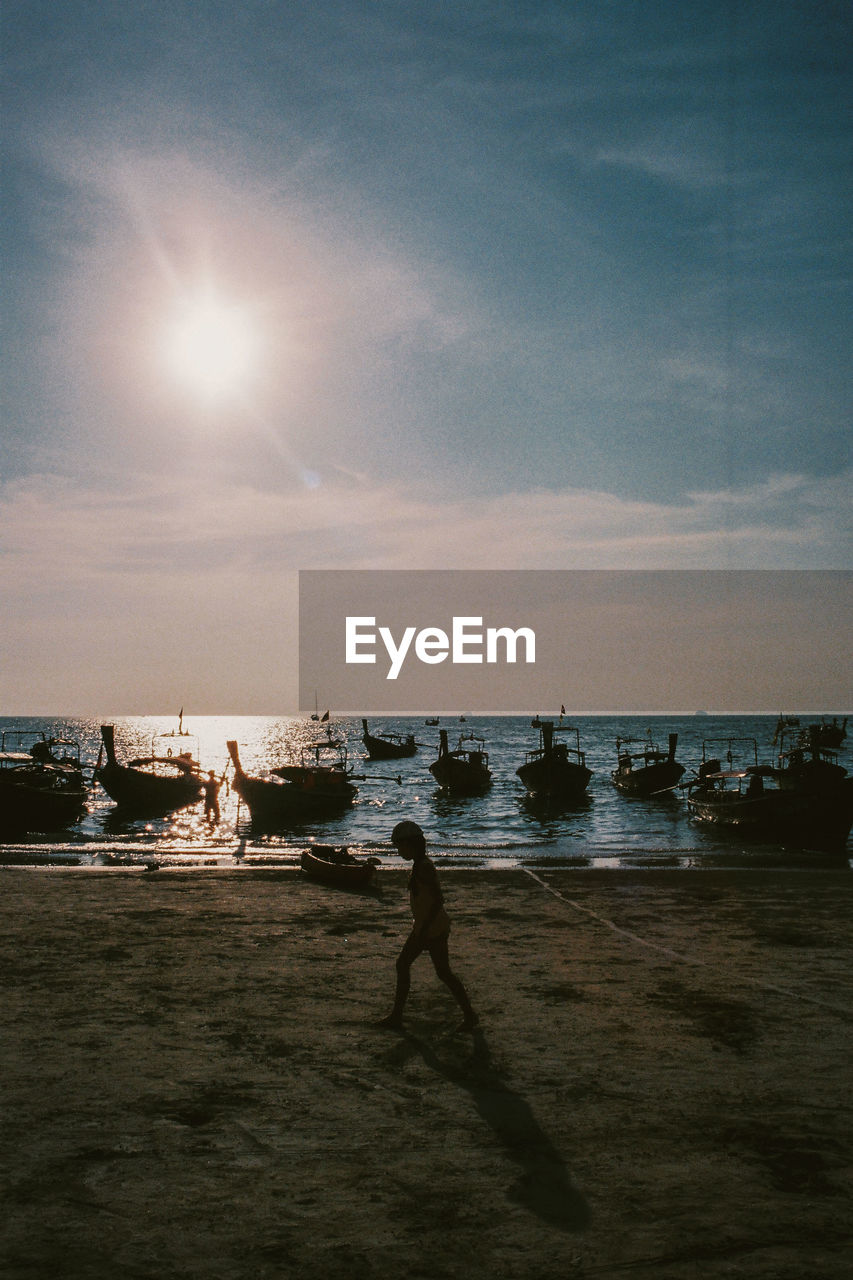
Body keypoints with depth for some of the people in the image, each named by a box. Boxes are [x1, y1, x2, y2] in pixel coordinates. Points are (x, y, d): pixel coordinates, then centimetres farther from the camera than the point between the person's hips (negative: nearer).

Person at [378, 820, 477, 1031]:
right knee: (402, 964, 12)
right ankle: (396, 1015, 19)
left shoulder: (424, 868, -20)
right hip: (423, 928, 10)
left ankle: (469, 1015, 10)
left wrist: (424, 930, -23)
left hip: (433, 928, -10)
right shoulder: (420, 866, 9)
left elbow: (438, 899, -25)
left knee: (443, 972, -2)